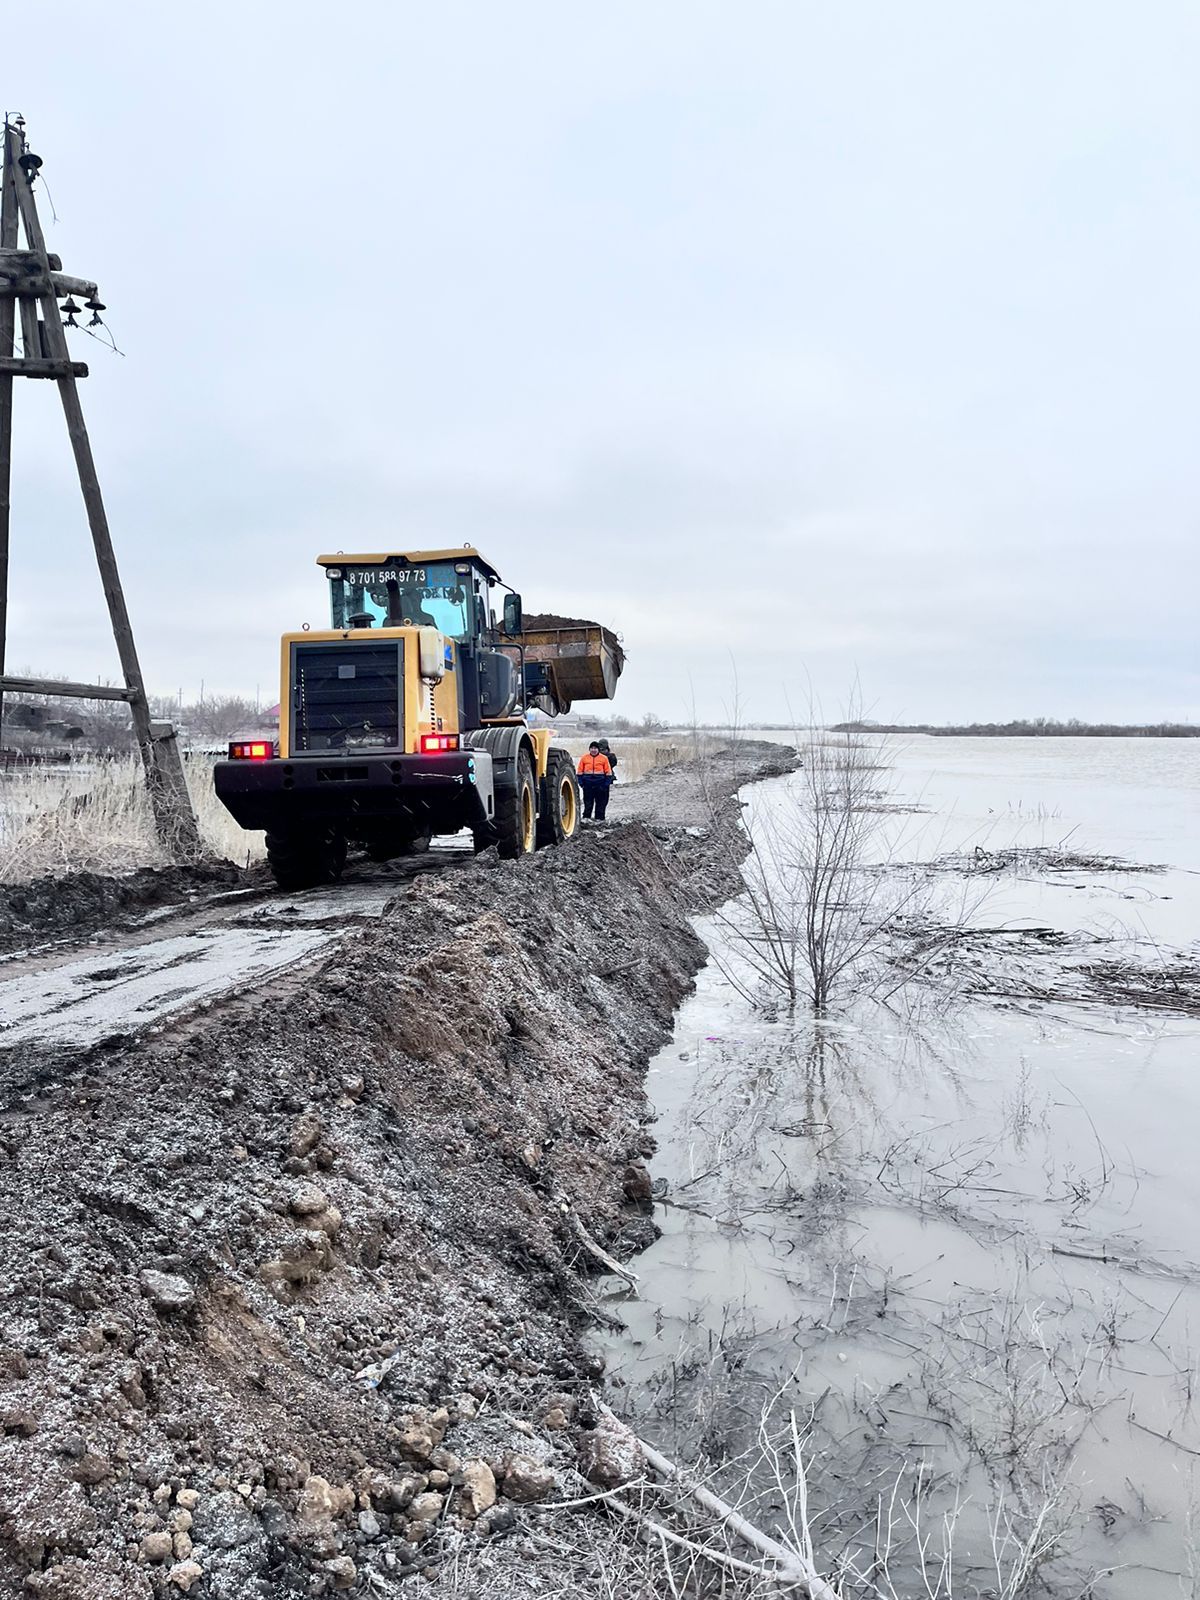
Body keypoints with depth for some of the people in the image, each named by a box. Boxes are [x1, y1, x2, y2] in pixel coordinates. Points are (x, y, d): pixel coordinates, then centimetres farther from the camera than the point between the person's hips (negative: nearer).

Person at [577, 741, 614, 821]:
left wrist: (607, 783, -6)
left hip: (600, 784, -1)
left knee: (601, 802, 5)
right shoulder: (584, 758, 5)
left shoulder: (604, 758, 1)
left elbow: (608, 772, 2)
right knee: (588, 802, 5)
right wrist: (581, 783, -2)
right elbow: (580, 772, 7)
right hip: (588, 784, 1)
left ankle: (599, 818, 13)